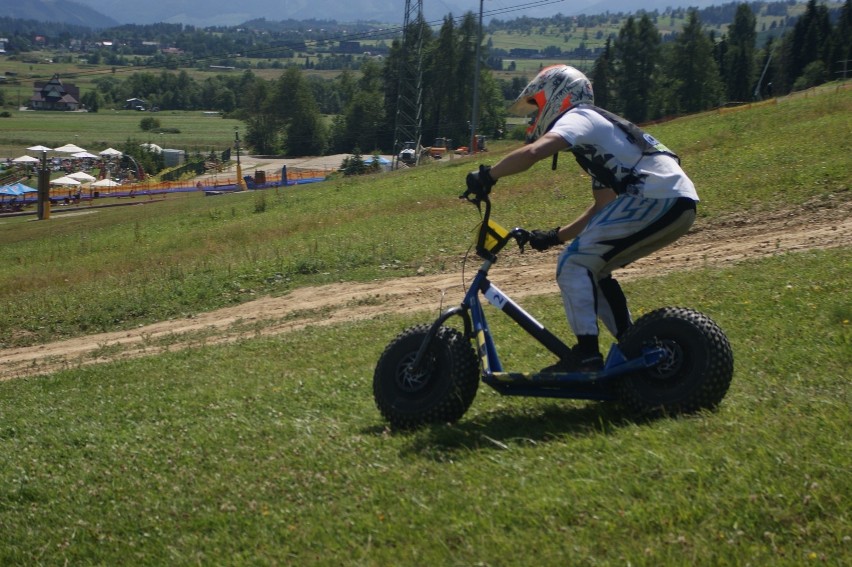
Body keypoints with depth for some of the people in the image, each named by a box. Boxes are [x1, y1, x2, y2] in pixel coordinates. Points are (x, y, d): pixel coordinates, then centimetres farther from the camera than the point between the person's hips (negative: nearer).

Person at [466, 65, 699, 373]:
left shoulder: (577, 117, 1)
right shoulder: (596, 130, 30)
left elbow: (531, 152, -19)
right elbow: (603, 206, 32)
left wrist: (486, 176, -8)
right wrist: (556, 236, 29)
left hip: (657, 198, -10)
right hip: (678, 204, 10)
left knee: (574, 264, -7)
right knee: (592, 267, 18)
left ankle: (586, 353, -11)